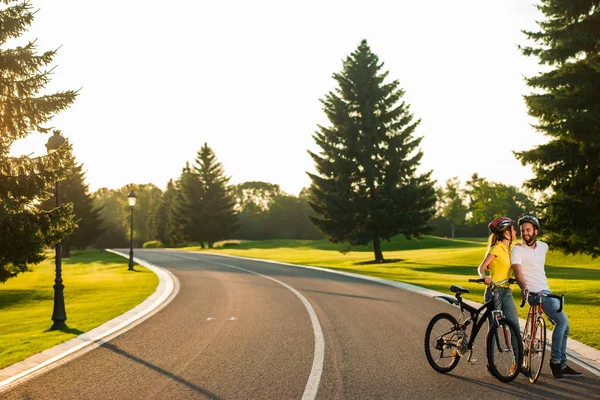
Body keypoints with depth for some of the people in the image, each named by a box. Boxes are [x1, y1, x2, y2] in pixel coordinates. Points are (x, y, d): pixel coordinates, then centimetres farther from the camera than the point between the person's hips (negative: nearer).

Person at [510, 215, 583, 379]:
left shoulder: (543, 247, 13)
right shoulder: (517, 249, -7)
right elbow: (518, 271, -20)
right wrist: (524, 287, -35)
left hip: (546, 292, 8)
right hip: (535, 293, -8)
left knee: (564, 326, 7)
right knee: (562, 320, -19)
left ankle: (561, 366, 15)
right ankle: (555, 360, -9)